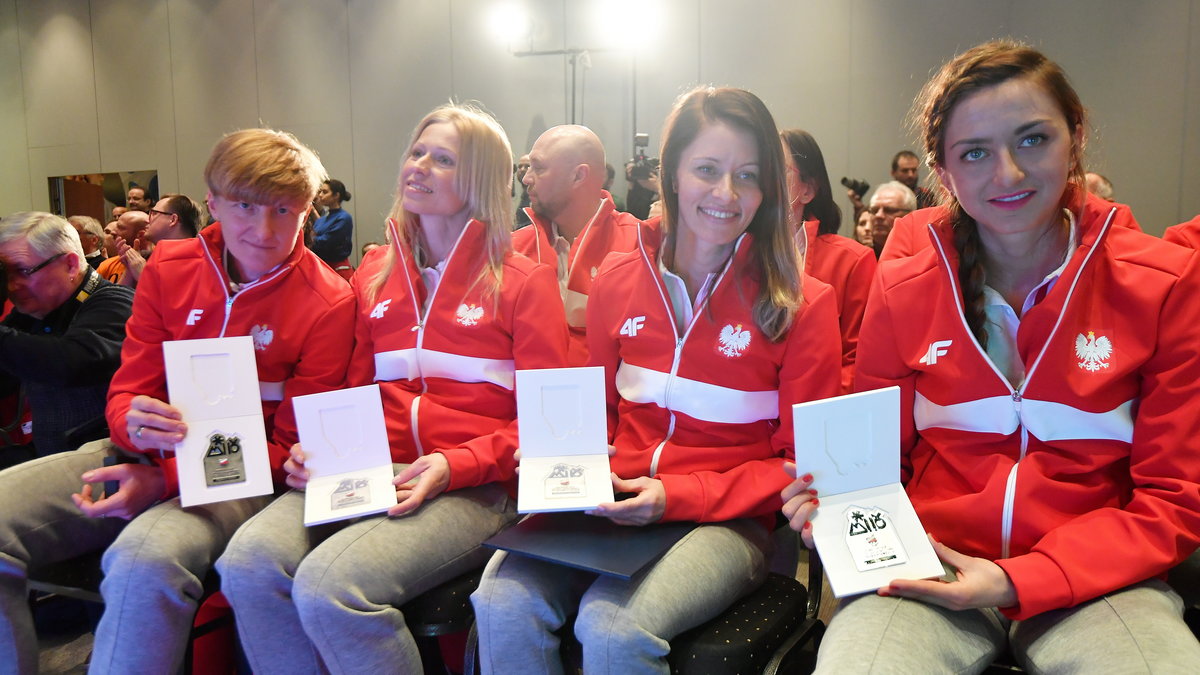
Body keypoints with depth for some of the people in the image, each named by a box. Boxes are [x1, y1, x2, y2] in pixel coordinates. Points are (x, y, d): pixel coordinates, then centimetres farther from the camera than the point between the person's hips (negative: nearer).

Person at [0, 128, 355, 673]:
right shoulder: (169, 268, 4)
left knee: (147, 560, -36)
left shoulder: (328, 302, -8)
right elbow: (127, 391, 7)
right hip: (148, 453, 5)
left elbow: (291, 445, -6)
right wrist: (134, 424, -21)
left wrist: (163, 479, -18)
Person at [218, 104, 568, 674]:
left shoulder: (524, 282, 3)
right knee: (248, 562, -23)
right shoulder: (374, 275, 19)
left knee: (329, 586, -28)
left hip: (471, 486, -4)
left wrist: (454, 466, -14)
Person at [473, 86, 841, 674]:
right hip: (615, 507, 3)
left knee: (615, 625, -30)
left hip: (725, 518, -3)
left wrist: (677, 496, -14)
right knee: (503, 600, -23)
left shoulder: (803, 304, -3)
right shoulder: (617, 280, 7)